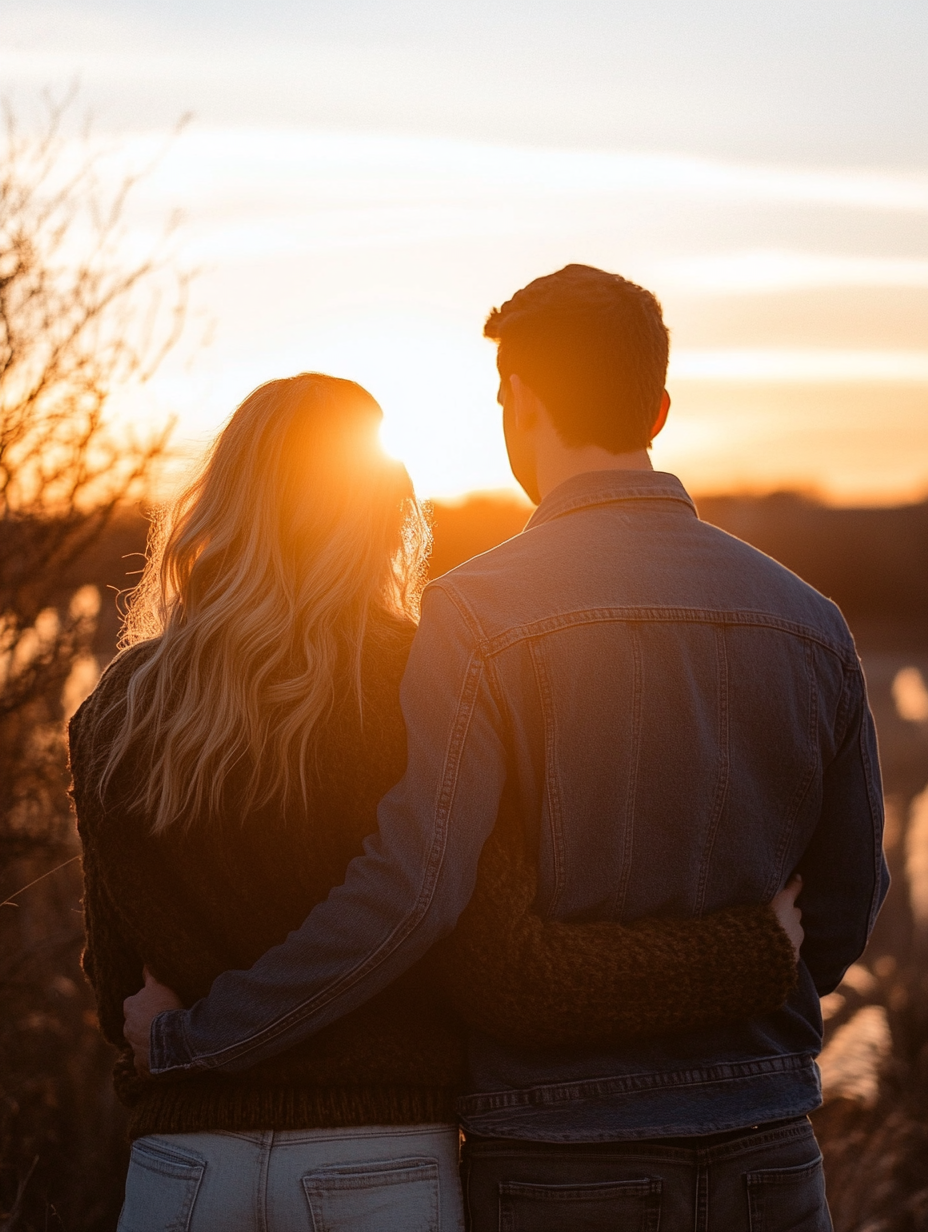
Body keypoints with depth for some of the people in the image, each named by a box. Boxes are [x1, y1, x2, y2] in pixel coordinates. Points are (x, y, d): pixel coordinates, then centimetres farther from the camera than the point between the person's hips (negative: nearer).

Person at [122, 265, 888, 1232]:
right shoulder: (808, 619, 1)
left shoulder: (479, 611, -14)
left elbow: (409, 890, -23)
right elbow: (847, 905, 8)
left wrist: (187, 1036, -12)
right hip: (764, 1152, 4)